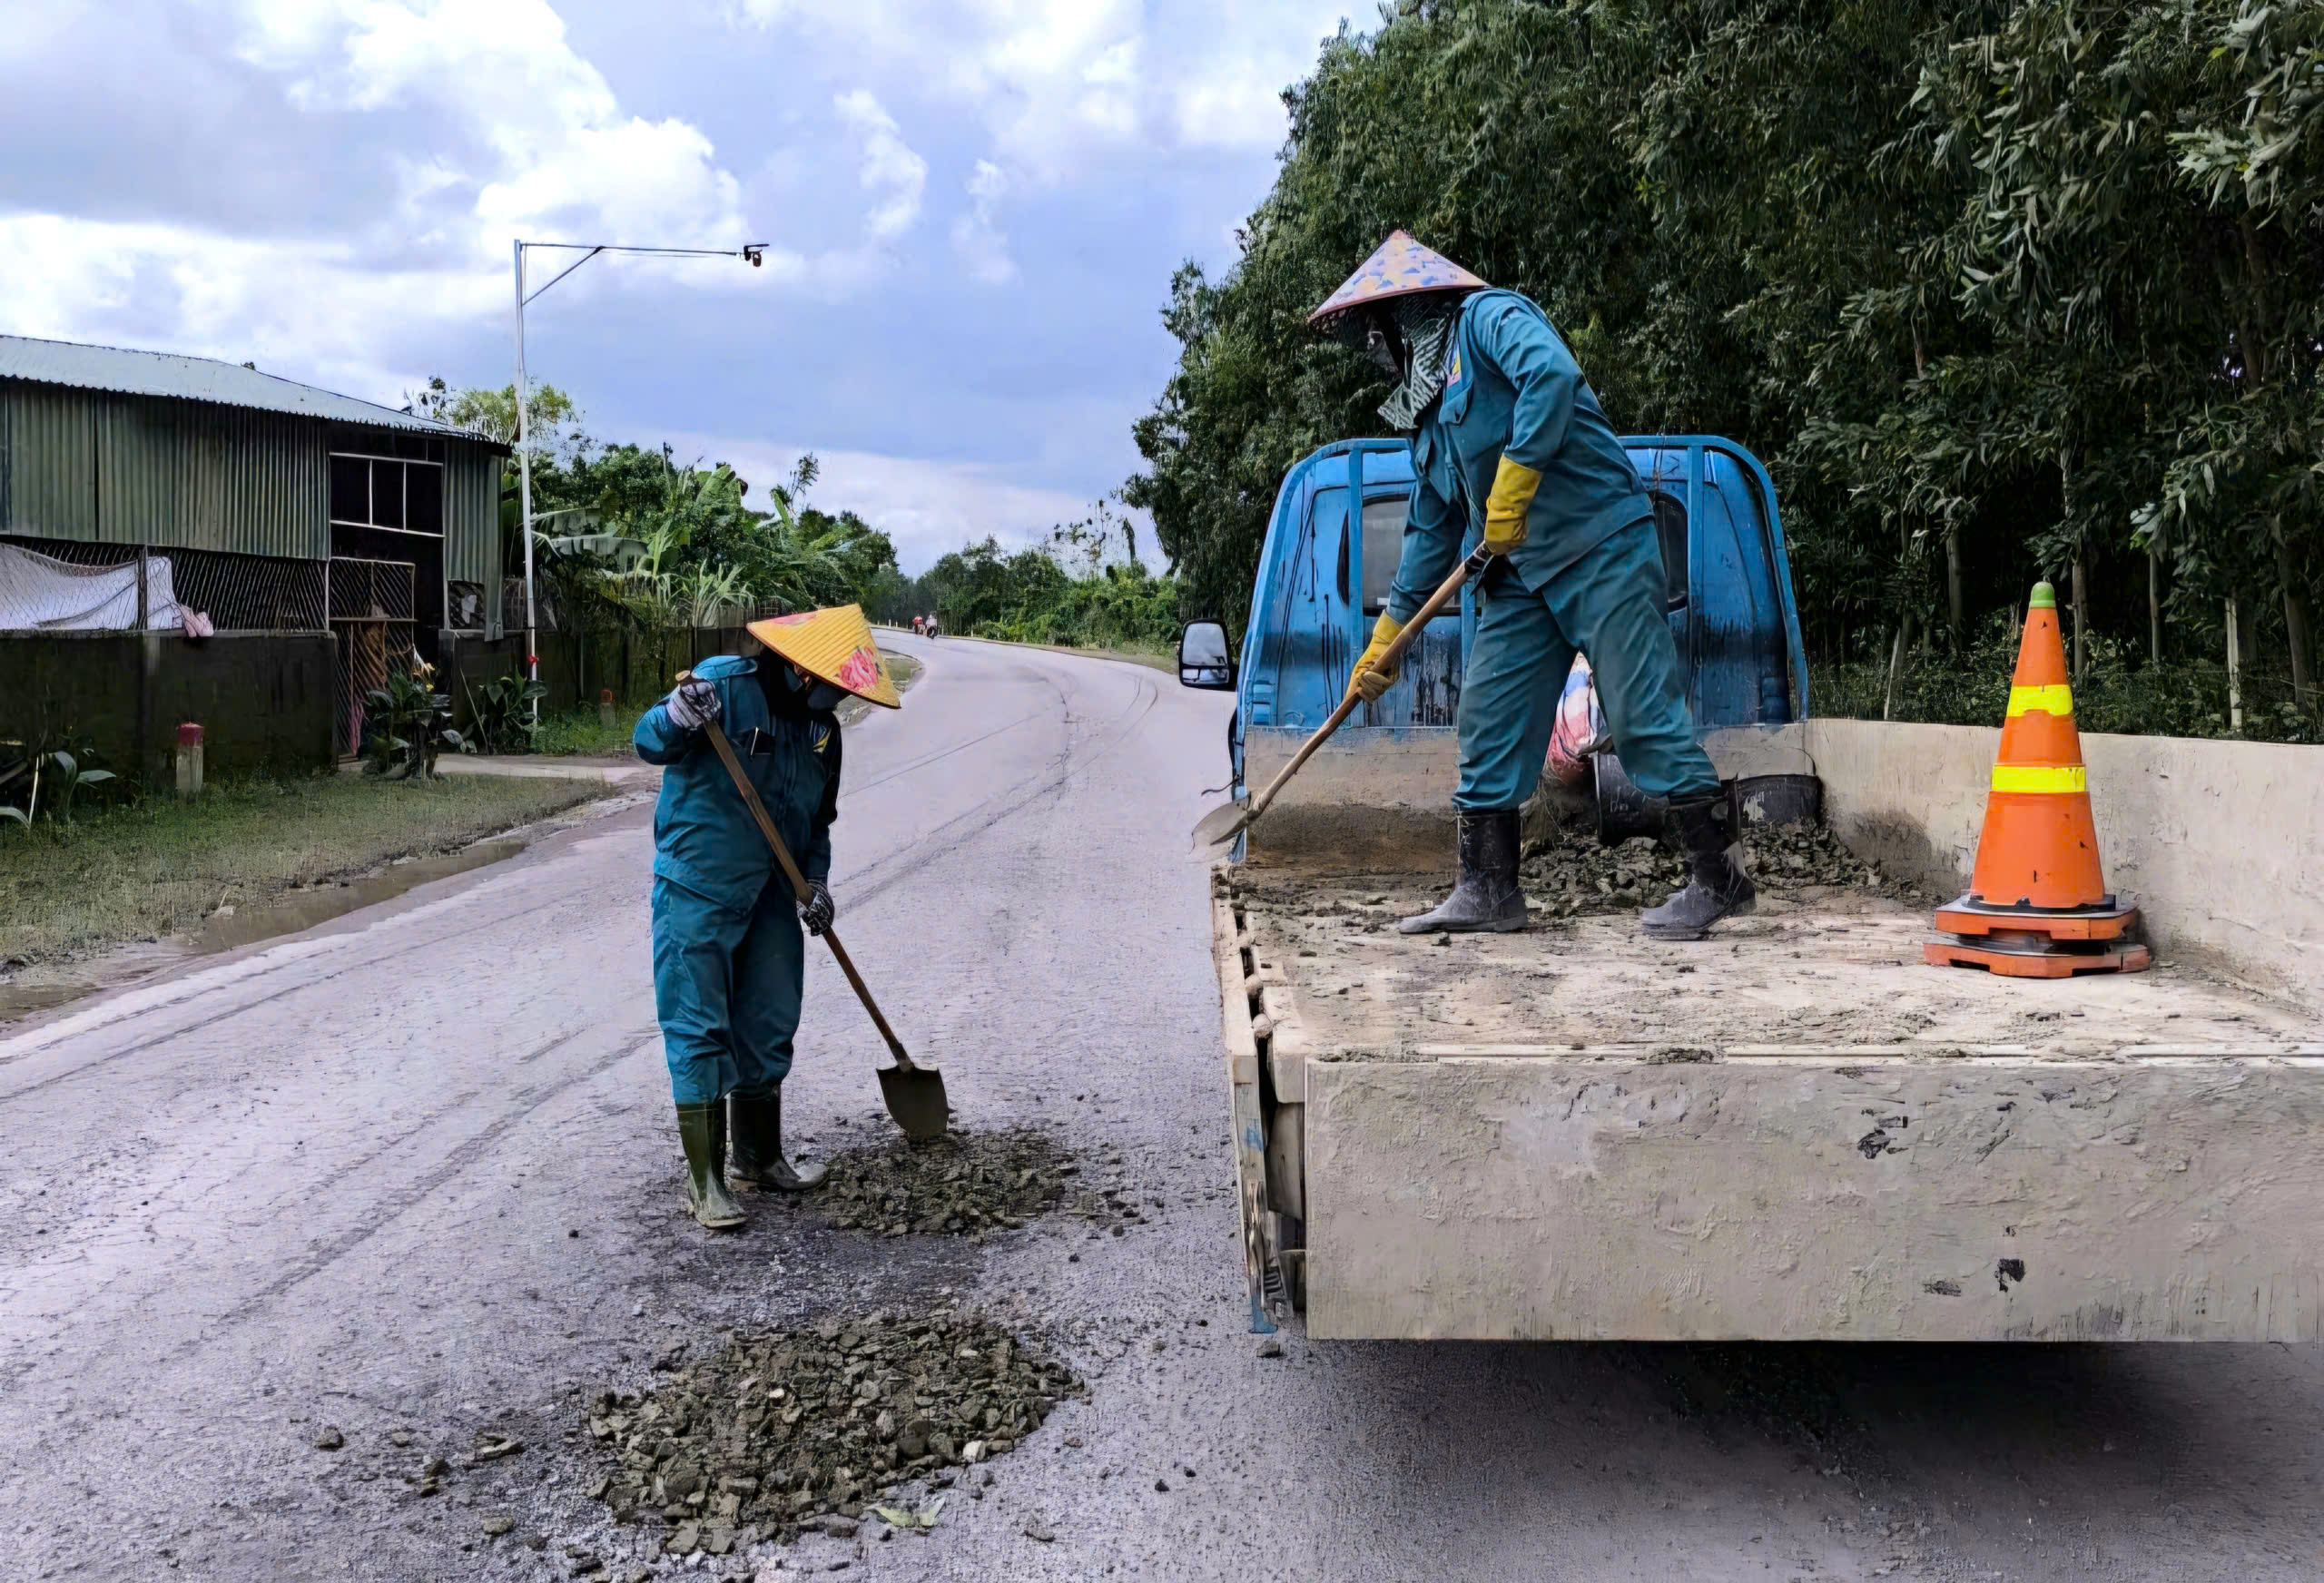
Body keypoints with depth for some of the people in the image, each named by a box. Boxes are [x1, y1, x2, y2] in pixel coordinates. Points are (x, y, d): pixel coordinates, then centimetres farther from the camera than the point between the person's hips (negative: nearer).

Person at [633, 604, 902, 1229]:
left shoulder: (822, 726, 6)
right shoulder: (725, 684, -14)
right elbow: (649, 743, -22)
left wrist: (815, 882, 0)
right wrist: (679, 716, -45)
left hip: (770, 896, 7)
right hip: (699, 893, -7)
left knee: (769, 1029, 14)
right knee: (700, 1033, -4)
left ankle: (759, 1155, 31)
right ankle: (704, 1179, 5)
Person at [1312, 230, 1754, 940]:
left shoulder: (1488, 317, -4)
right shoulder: (1428, 413, 21)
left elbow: (1551, 374, -25)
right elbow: (1431, 533, 25)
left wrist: (1512, 486, -25)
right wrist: (1385, 640, 24)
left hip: (1602, 548, -9)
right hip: (1520, 574, 9)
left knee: (1642, 714, -9)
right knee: (1488, 717, 5)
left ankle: (1718, 877, 0)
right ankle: (1488, 889, 13)